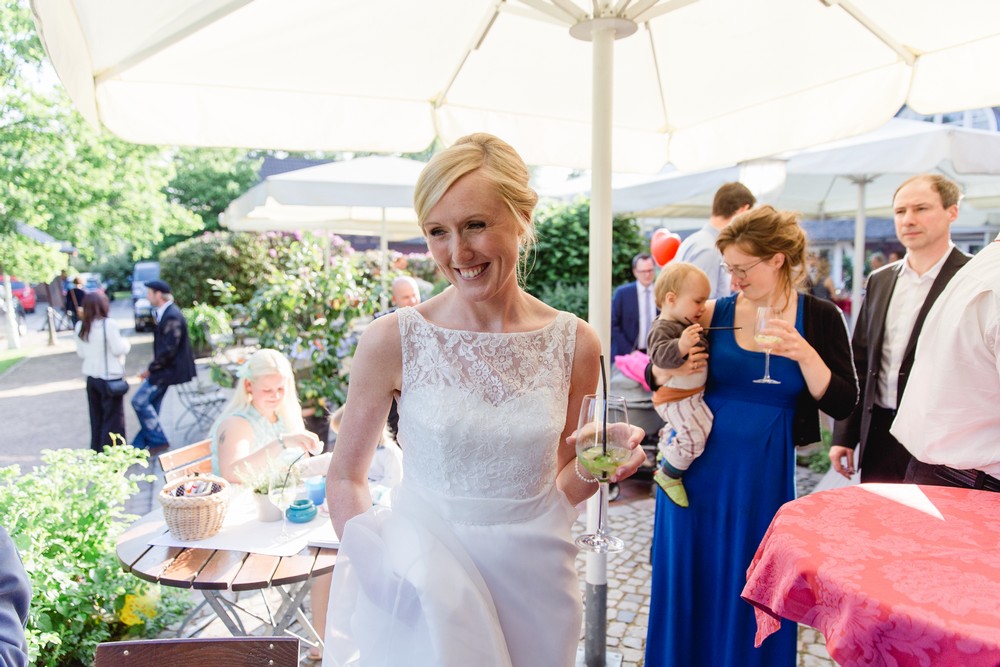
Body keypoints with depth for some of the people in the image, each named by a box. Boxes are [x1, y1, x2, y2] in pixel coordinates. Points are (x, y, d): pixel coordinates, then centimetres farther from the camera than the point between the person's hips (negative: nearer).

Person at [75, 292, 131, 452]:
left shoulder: (80, 327, 3)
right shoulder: (109, 324, -17)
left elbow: (81, 353, 10)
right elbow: (118, 349, -14)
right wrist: (127, 343, 5)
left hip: (91, 377, 6)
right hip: (110, 378, -6)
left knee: (96, 418, 16)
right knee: (113, 419, 3)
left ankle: (97, 451, 24)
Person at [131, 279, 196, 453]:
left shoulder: (172, 316, -22)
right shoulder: (164, 313, 9)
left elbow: (168, 349, -24)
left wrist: (151, 369, -14)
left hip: (168, 369, -9)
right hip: (165, 367, 9)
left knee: (140, 401, -6)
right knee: (151, 405, 14)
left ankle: (158, 441, 5)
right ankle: (141, 445, 24)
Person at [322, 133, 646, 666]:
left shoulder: (574, 343, -7)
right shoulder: (392, 340, -13)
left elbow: (563, 484, 5)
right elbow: (345, 478, -2)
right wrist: (377, 565, -15)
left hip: (535, 582, 3)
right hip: (428, 584, -2)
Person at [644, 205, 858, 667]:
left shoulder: (818, 317, -2)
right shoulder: (713, 314, -2)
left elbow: (842, 404, -6)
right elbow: (654, 376, 6)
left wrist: (804, 354, -21)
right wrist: (671, 370, -17)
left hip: (763, 477, -1)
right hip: (697, 468, 1)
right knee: (690, 582, 12)